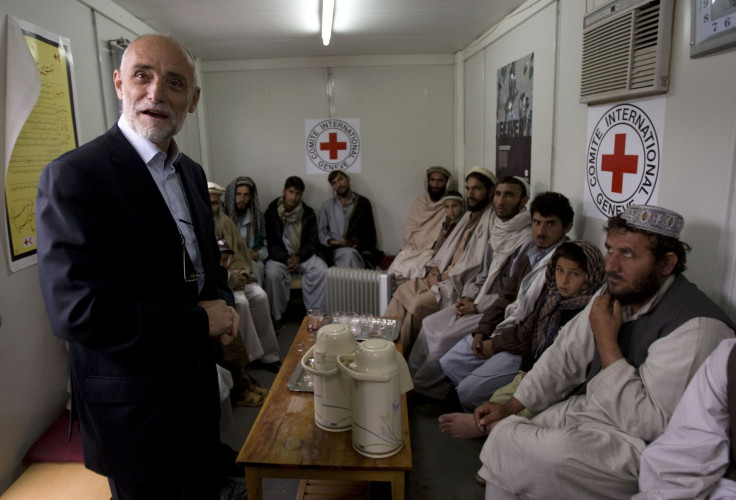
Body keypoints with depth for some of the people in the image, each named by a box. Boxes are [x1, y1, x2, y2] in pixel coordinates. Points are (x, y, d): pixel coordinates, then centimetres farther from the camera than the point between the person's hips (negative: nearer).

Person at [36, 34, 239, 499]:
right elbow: (75, 310, -27)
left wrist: (223, 304, -6)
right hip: (133, 405, -7)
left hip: (197, 385, 7)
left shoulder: (192, 173, 6)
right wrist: (200, 322, -21)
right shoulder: (74, 176, -19)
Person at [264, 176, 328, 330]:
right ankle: (276, 318, -18)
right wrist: (286, 259, -20)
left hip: (303, 256, 2)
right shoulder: (271, 212, -1)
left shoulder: (308, 213, 3)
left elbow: (313, 242, 2)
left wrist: (299, 257, -16)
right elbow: (271, 243, -4)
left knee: (321, 270, -27)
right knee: (272, 273, -33)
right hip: (280, 257, -1)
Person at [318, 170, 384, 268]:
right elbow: (322, 233, 14)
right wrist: (333, 242, -6)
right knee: (349, 253, -36)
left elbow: (371, 234, 12)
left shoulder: (363, 203, 13)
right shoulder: (327, 206, 16)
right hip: (337, 249, 0)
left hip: (361, 249, 0)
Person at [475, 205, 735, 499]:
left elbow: (649, 423, -25)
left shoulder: (696, 326, -24)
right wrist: (510, 407, 0)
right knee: (504, 437, -2)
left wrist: (606, 340, -23)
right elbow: (565, 356, 5)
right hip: (589, 407, 7)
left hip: (645, 447, -7)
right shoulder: (613, 294, 0)